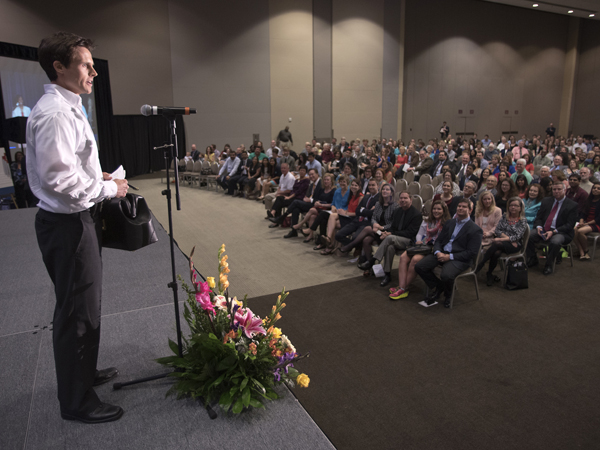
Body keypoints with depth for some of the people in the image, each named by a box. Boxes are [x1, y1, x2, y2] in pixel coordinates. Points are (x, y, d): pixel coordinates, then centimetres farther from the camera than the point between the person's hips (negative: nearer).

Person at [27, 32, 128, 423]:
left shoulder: (68, 108, 15)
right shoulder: (54, 113, -20)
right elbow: (60, 179, -27)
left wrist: (98, 176, 10)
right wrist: (109, 189, -16)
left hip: (77, 219, 11)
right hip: (67, 224, -11)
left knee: (85, 304, 23)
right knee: (77, 311, 1)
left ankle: (84, 372, 42)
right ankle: (76, 401, 19)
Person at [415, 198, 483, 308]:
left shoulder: (475, 230, -3)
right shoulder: (449, 223, 16)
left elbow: (472, 253, -10)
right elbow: (438, 241, 15)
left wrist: (450, 257, -17)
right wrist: (438, 252, -8)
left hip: (459, 258, -6)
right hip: (441, 253, 6)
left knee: (446, 275, -34)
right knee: (419, 266, -14)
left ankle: (448, 296, 1)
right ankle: (438, 287, 5)